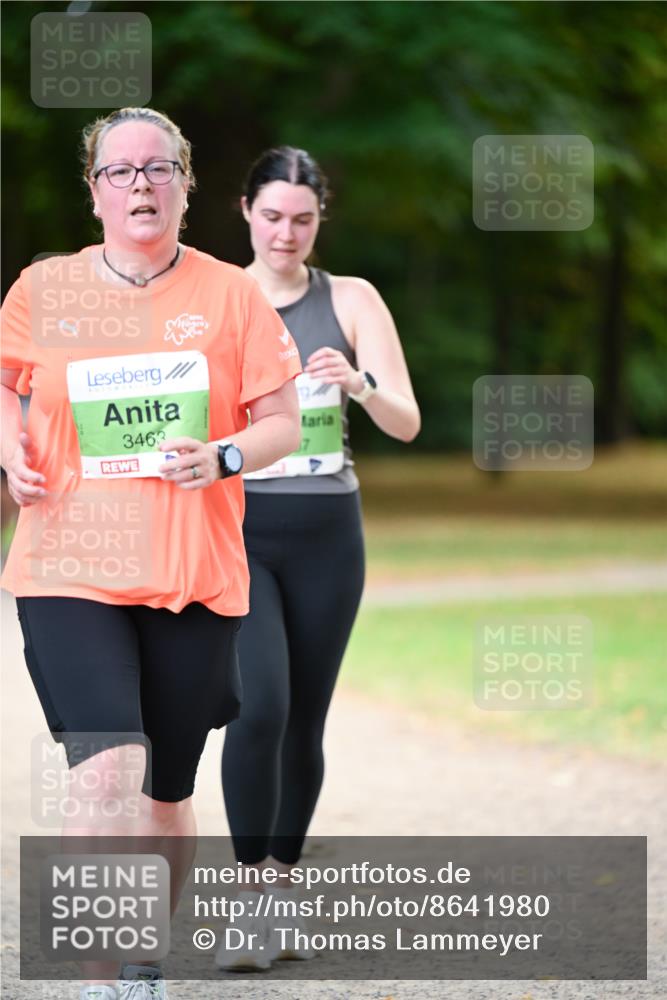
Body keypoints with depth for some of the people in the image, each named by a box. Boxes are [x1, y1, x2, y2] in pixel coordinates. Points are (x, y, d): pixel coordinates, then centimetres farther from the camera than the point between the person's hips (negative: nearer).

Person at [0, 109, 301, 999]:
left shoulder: (230, 294, 3)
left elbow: (283, 424, 6)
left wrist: (222, 457, -14)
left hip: (195, 580, 2)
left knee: (166, 795, 10)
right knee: (107, 770, -20)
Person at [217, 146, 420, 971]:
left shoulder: (352, 301, 3)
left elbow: (407, 423, -2)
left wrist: (360, 383, -22)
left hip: (325, 534, 2)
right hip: (235, 530, -2)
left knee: (304, 720, 6)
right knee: (259, 704, -18)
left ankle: (280, 890, 22)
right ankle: (252, 903, -12)